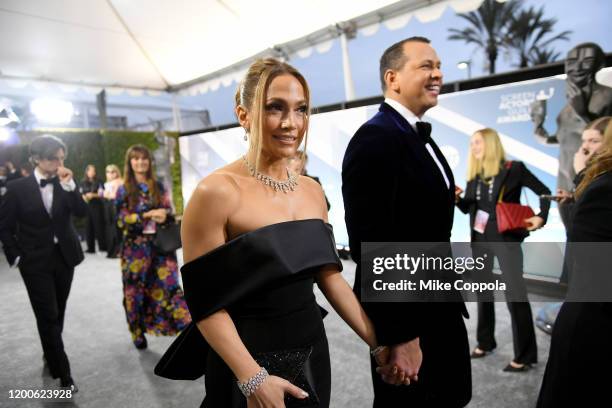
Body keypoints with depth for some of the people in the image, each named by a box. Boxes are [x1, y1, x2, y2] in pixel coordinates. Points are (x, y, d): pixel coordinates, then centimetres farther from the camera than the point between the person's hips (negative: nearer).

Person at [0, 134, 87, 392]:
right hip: (36, 262, -3)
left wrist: (69, 185, -21)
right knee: (48, 316, -1)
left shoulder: (65, 184, 1)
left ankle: (50, 352, 39)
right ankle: (63, 373, 8)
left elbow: (81, 212, -12)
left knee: (58, 313, 15)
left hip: (64, 257, 3)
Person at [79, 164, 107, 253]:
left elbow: (102, 194, -5)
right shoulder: (83, 183, 9)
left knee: (99, 226, -4)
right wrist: (84, 197, -8)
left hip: (97, 206, -3)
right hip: (87, 207, 3)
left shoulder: (98, 182, 0)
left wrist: (93, 195, -18)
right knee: (88, 227, 3)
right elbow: (81, 194, 12)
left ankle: (102, 247, 3)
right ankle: (90, 248, 11)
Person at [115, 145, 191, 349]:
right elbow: (121, 220, -7)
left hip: (160, 244, 1)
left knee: (168, 285, -4)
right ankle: (138, 332, 25)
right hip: (135, 247, -1)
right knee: (136, 289, 9)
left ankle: (183, 324, 3)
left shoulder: (158, 186, 7)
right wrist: (148, 215, -18)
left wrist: (164, 216, -15)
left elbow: (168, 211, 9)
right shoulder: (123, 190, 0)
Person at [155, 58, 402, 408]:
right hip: (250, 358, -5)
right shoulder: (217, 192, -17)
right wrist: (253, 379, -19)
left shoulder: (313, 190, 1)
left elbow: (329, 275, 4)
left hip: (312, 349, 6)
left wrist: (377, 341, 2)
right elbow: (204, 302, -15)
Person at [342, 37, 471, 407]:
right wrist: (399, 334, -23)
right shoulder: (375, 139, -21)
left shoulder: (421, 138, 10)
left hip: (439, 308, 10)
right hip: (405, 316, -9)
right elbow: (371, 245, -27)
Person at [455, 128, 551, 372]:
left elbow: (544, 191, 0)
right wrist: (457, 198, -10)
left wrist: (541, 217, -14)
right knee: (482, 290, 13)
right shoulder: (474, 174, 8)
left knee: (515, 294, -5)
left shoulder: (513, 169, -6)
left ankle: (525, 356, 7)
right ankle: (485, 342, 29)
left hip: (507, 239, -5)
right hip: (479, 239, 6)